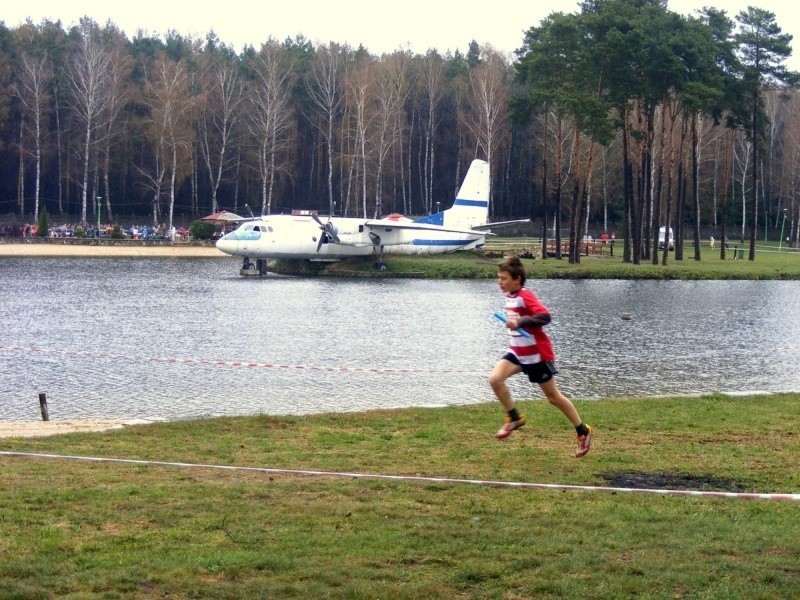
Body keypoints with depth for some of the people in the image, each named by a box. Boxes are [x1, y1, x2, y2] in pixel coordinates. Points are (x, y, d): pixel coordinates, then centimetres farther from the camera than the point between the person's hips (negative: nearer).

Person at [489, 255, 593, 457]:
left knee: (553, 397, 4)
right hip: (517, 353, 8)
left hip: (537, 355, -8)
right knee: (495, 379, -16)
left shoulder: (525, 296, -21)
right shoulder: (509, 296, 5)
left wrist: (519, 322, -38)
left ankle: (583, 432, 21)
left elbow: (545, 316, -34)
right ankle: (514, 418, 3)